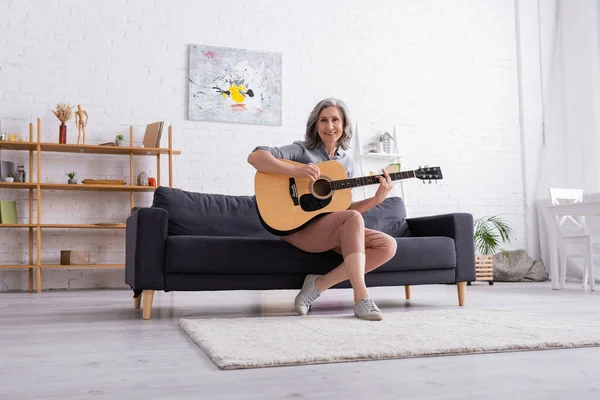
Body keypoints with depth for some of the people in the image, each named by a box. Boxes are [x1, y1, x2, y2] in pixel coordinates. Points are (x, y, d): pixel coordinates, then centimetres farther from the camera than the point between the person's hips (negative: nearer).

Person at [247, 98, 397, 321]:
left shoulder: (347, 163, 14)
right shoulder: (302, 150, -2)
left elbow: (343, 207, 12)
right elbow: (255, 157, -15)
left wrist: (376, 199, -3)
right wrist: (295, 171, -28)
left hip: (337, 230, 7)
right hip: (298, 227, -6)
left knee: (388, 245, -12)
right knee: (353, 218, -33)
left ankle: (319, 284, -15)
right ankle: (361, 298, -34)